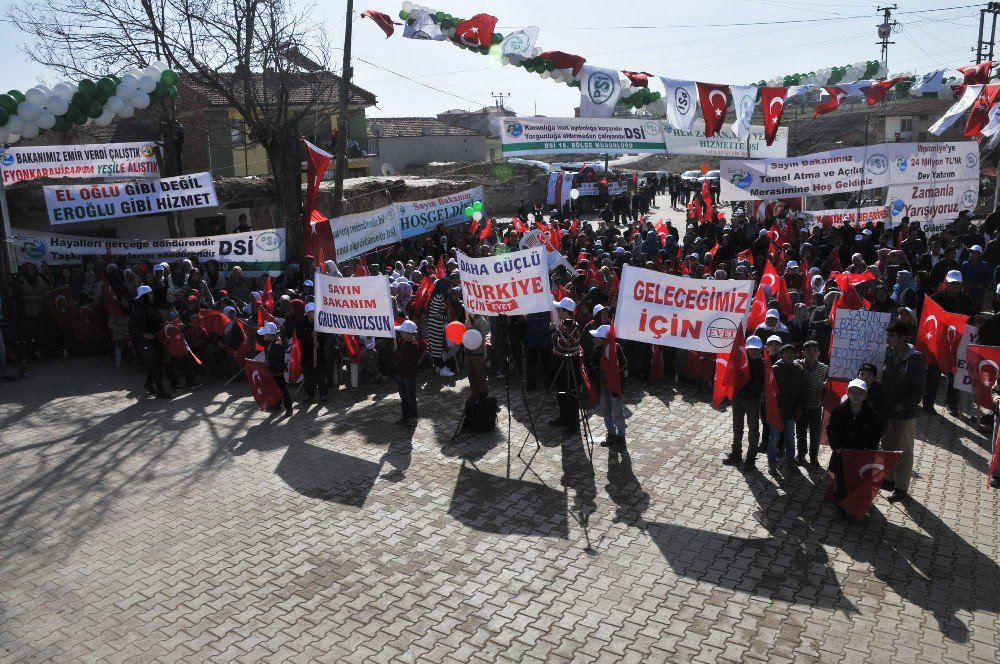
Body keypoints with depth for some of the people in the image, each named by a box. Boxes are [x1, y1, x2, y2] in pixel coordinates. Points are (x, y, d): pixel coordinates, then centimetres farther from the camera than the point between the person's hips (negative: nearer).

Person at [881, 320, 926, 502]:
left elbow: (919, 389, -14)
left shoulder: (915, 358, -17)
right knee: (888, 446, 18)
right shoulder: (890, 354, 0)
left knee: (904, 451, 7)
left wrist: (902, 405, -16)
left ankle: (902, 487, 18)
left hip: (905, 414, -6)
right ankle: (890, 479, 35)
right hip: (887, 410, 6)